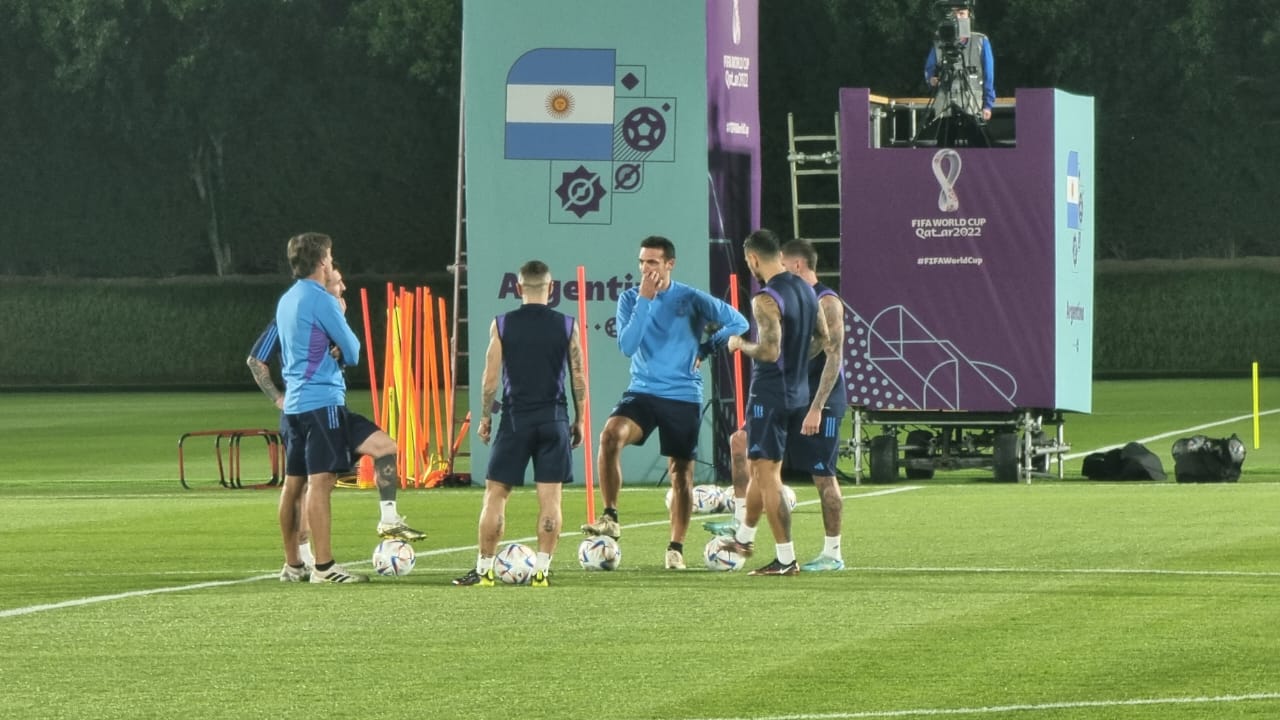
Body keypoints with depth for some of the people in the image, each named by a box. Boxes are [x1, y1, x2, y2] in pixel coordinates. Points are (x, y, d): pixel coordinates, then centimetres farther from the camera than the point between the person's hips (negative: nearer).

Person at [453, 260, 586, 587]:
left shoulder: (502, 325, -2)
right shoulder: (567, 326, 1)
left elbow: (490, 377, -3)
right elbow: (578, 379, 3)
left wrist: (485, 417, 9)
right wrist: (579, 420, 12)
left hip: (516, 418, -1)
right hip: (554, 419, 1)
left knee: (495, 493, 5)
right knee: (549, 497, 3)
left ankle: (484, 570, 4)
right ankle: (542, 570, 0)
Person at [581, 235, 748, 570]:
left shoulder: (692, 300, -4)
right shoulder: (630, 299, 1)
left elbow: (738, 323, 3)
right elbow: (627, 346, -13)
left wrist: (704, 350, -2)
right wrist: (644, 300, -16)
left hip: (683, 397, -1)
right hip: (642, 392, 1)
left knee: (681, 472, 4)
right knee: (611, 435, -27)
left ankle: (676, 548, 15)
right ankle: (610, 518, -23)